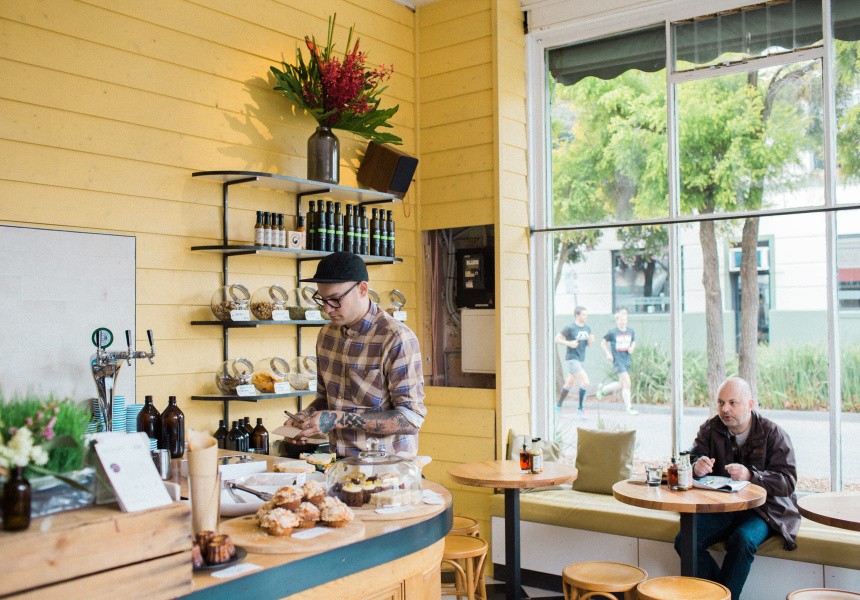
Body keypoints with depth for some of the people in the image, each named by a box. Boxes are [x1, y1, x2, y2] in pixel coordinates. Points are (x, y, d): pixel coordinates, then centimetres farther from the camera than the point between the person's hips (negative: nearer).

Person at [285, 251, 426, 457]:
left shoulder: (397, 339, -15)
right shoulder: (327, 334, 10)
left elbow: (411, 417, -18)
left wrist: (340, 420, -21)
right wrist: (306, 416, 0)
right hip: (340, 463, 7)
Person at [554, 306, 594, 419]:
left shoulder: (587, 329, 10)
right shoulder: (570, 328, -11)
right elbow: (557, 339, -7)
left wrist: (591, 341, -3)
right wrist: (569, 343, -19)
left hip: (581, 359, 8)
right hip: (572, 358, -8)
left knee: (570, 384, 18)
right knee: (585, 382, -17)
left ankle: (558, 405, 34)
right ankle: (580, 408, -5)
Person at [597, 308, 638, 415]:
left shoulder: (631, 331, 5)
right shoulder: (612, 332, -8)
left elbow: (634, 342, 21)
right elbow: (603, 343, 4)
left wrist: (632, 348, -1)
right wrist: (608, 354, -5)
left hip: (627, 360, 6)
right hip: (618, 360, -6)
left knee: (622, 384, 13)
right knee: (627, 383, -12)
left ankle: (603, 389, 37)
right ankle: (628, 408, -3)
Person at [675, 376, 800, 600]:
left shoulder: (773, 434, -5)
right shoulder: (709, 429, 5)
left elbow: (787, 481, -13)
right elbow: (693, 459, -1)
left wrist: (751, 476, -30)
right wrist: (697, 467, -27)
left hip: (763, 508, -3)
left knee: (743, 540, -34)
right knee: (684, 540, -20)